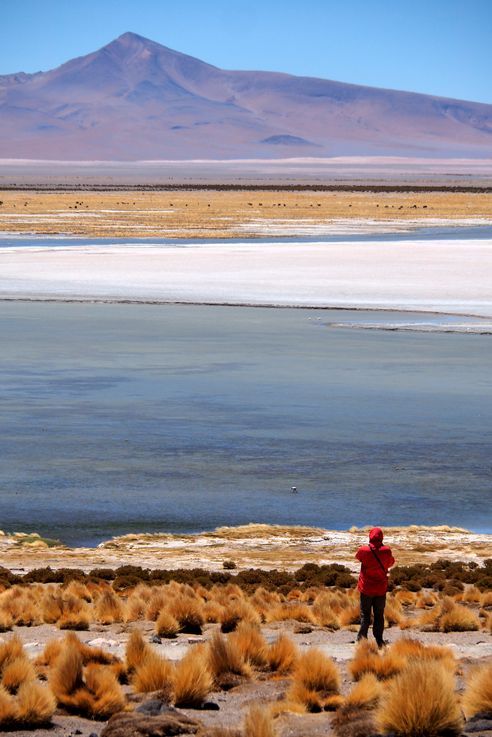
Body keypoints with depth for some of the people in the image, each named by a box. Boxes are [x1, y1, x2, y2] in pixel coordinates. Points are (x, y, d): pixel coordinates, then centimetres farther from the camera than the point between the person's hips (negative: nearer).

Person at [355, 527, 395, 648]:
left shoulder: (364, 550, -14)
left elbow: (357, 556, 9)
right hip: (381, 588, 1)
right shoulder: (386, 551, -9)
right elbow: (391, 562, 11)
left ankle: (363, 635, -4)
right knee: (379, 615, 8)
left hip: (366, 588, -1)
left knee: (365, 614, 8)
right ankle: (379, 640, 8)